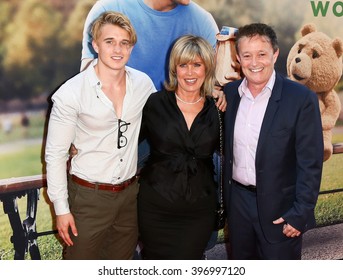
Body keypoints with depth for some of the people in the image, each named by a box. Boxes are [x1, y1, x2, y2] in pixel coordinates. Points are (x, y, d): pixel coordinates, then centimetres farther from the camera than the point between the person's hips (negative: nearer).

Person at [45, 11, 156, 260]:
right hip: (89, 196, -4)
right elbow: (55, 154, -9)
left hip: (129, 193, 4)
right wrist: (61, 208, -8)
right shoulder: (71, 93, -15)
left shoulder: (143, 83, -3)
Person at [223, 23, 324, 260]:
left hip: (279, 208, -4)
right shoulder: (229, 93, 1)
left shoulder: (301, 98, -14)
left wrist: (300, 214, -14)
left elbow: (310, 164, -12)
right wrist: (227, 198, 8)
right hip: (238, 202, 5)